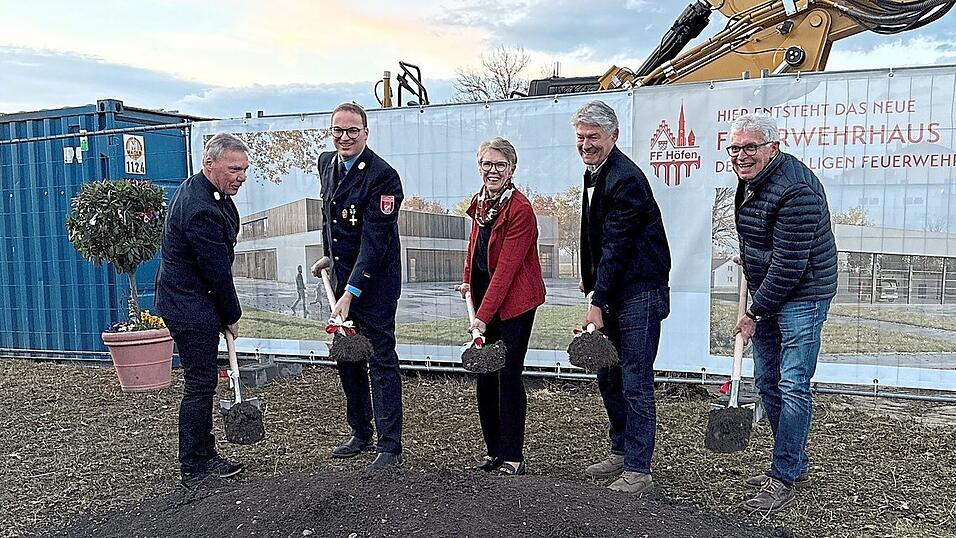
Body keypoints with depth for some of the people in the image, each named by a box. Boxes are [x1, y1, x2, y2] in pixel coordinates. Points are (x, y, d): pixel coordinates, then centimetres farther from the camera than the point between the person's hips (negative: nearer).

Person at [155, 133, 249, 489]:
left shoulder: (199, 190, 8)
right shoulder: (201, 210, -27)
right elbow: (217, 272, -20)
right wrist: (232, 317, -6)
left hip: (188, 302, 11)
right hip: (191, 309, -11)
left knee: (202, 382, 16)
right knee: (200, 384, -2)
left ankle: (205, 456, 28)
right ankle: (194, 470, 10)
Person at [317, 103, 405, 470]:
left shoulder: (383, 176, -18)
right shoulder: (326, 164, 8)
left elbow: (374, 241, -23)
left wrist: (351, 292, -28)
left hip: (374, 282, -8)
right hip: (341, 279, 8)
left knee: (381, 363, -3)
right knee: (347, 359, 14)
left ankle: (391, 447, 5)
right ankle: (360, 434, 30)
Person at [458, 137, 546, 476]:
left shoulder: (520, 209, -17)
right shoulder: (480, 201, 7)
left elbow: (506, 268, -22)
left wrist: (483, 316, -24)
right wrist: (467, 280, 15)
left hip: (514, 301, -7)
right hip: (485, 296, 8)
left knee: (508, 376, -5)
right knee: (485, 376, 9)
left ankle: (512, 458, 8)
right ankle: (494, 451, 22)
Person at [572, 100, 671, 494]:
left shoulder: (626, 179, -18)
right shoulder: (593, 174, 14)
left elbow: (616, 246, -21)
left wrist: (597, 302, -21)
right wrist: (590, 281, 20)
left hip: (639, 292, -10)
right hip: (612, 292, 10)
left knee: (635, 384, -4)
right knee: (608, 377, 16)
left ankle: (638, 469, 6)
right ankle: (621, 452, 31)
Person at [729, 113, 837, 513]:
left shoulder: (795, 191, -25)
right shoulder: (751, 180, 6)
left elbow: (789, 265, -25)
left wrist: (754, 313, -19)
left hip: (801, 297, -10)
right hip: (768, 294, 10)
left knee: (793, 387, -7)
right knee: (766, 382, 13)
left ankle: (783, 480, 3)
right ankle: (795, 464, 28)